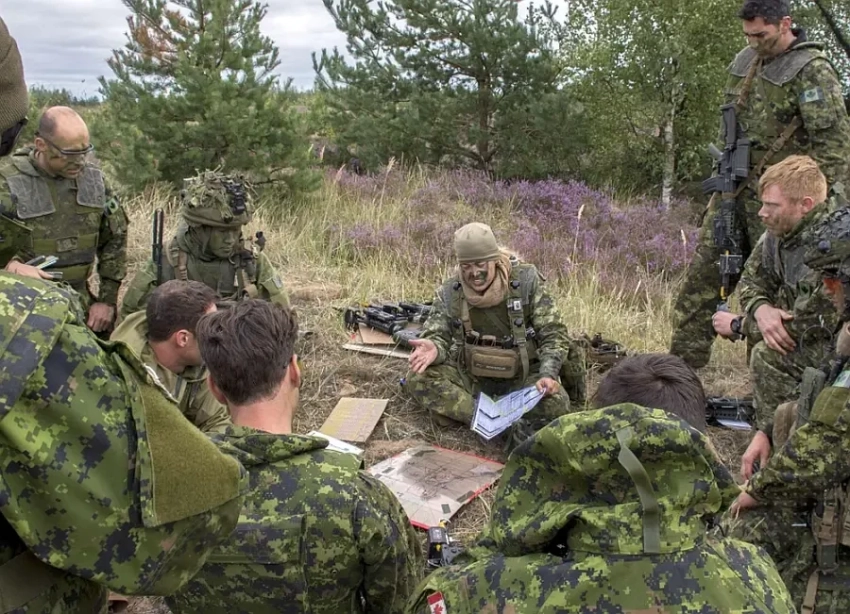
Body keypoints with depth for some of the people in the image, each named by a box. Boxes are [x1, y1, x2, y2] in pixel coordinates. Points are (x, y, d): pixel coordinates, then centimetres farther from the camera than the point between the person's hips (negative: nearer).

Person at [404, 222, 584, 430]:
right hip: (470, 375, 1)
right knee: (418, 379, -24)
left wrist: (548, 375, -27)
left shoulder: (526, 282, -12)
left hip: (522, 374, -1)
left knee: (555, 403, -31)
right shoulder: (449, 293, -7)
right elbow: (438, 335, -5)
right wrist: (434, 348, -31)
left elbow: (553, 333, -10)